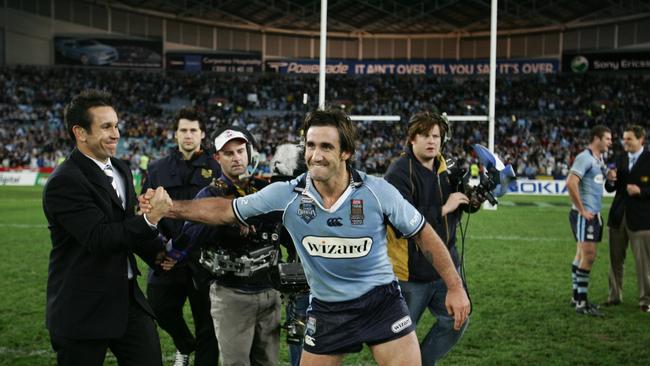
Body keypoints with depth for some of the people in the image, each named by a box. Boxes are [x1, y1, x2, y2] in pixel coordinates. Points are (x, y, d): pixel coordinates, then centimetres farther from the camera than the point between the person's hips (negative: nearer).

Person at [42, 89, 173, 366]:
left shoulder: (120, 169, 9)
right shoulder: (65, 182, -17)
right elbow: (99, 239, -24)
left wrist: (155, 252, 6)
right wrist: (151, 218, -28)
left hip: (127, 296, 7)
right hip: (83, 309, -7)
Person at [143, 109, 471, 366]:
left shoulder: (377, 191, -15)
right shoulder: (286, 195, -12)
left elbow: (423, 235, -4)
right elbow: (225, 211, -3)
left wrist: (455, 286, -3)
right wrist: (170, 208, -12)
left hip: (381, 301, -1)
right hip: (327, 310, 2)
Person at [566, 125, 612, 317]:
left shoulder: (599, 159, 15)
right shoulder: (585, 158, -14)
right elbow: (571, 183, -23)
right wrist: (582, 210, -18)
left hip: (593, 214, 9)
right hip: (584, 215, -9)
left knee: (582, 254, 14)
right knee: (589, 255, -11)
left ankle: (577, 296, 22)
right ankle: (581, 303, -7)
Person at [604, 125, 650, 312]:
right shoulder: (621, 160, 11)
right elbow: (611, 188, 12)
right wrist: (610, 180, -8)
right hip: (619, 216, 5)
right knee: (615, 259, 10)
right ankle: (615, 296, 20)